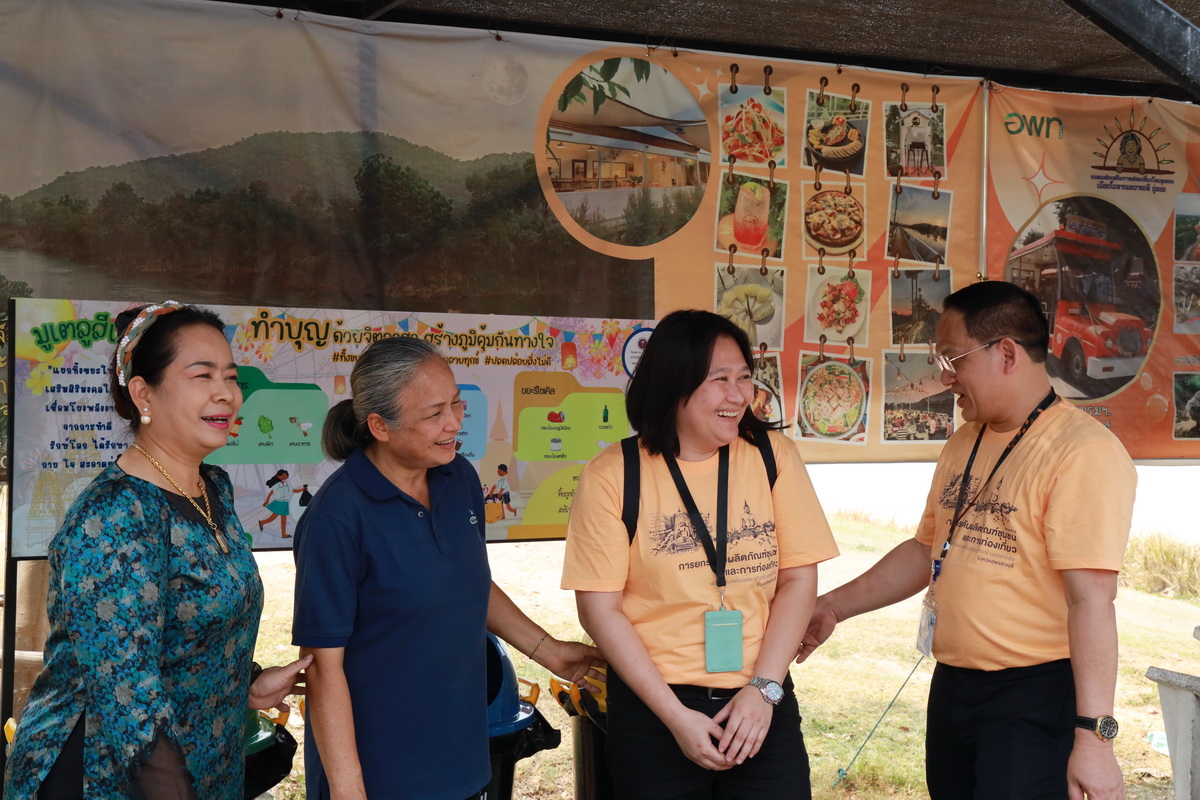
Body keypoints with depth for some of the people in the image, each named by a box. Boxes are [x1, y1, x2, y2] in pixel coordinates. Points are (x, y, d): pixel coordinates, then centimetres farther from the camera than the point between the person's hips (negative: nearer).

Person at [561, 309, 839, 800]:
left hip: (763, 704, 2)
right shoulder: (613, 475, -8)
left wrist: (764, 688, -9)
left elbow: (798, 578, -1)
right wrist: (675, 716, -11)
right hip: (651, 712, -1)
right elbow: (599, 607, -8)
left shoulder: (772, 456, -1)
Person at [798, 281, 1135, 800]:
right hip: (952, 688, 8)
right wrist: (835, 607, 16)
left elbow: (1091, 600, -22)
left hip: (1035, 698, -8)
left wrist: (1094, 737, -24)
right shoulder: (963, 445, 11)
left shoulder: (1082, 452, -16)